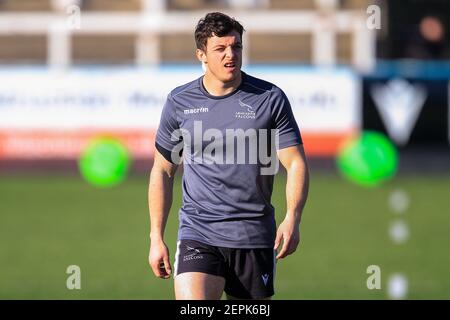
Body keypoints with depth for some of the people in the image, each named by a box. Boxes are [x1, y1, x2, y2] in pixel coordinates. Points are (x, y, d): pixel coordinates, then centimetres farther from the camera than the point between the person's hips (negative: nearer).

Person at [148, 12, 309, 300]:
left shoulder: (271, 99, 1)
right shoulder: (179, 102, 4)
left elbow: (296, 163, -1)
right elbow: (163, 171, 12)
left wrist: (292, 219, -17)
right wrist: (156, 238, 7)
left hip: (255, 236, 0)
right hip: (197, 235, 0)